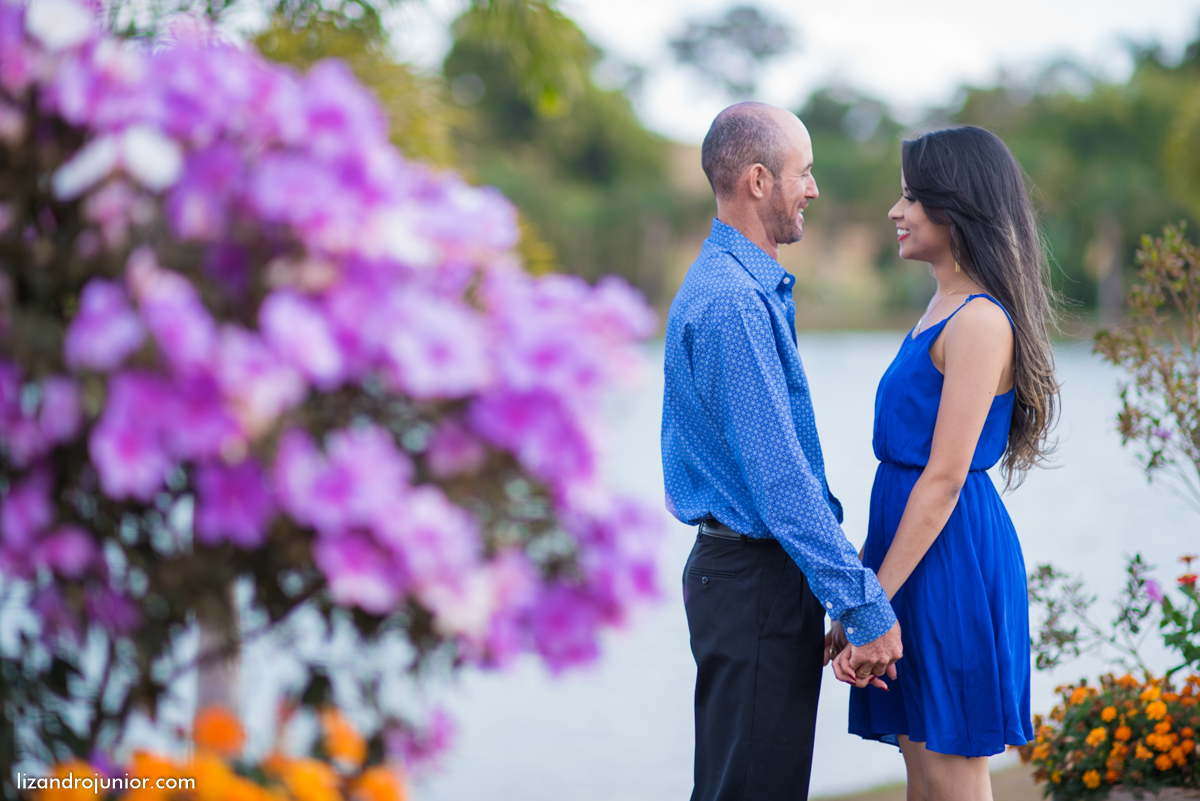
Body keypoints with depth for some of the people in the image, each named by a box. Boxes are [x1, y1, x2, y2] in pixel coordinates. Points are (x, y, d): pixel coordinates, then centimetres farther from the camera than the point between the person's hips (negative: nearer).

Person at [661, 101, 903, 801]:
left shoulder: (755, 288, 16)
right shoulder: (731, 302, -19)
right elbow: (777, 477, -23)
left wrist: (844, 573, 19)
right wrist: (864, 604, -21)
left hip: (765, 566, 10)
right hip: (754, 578, -10)